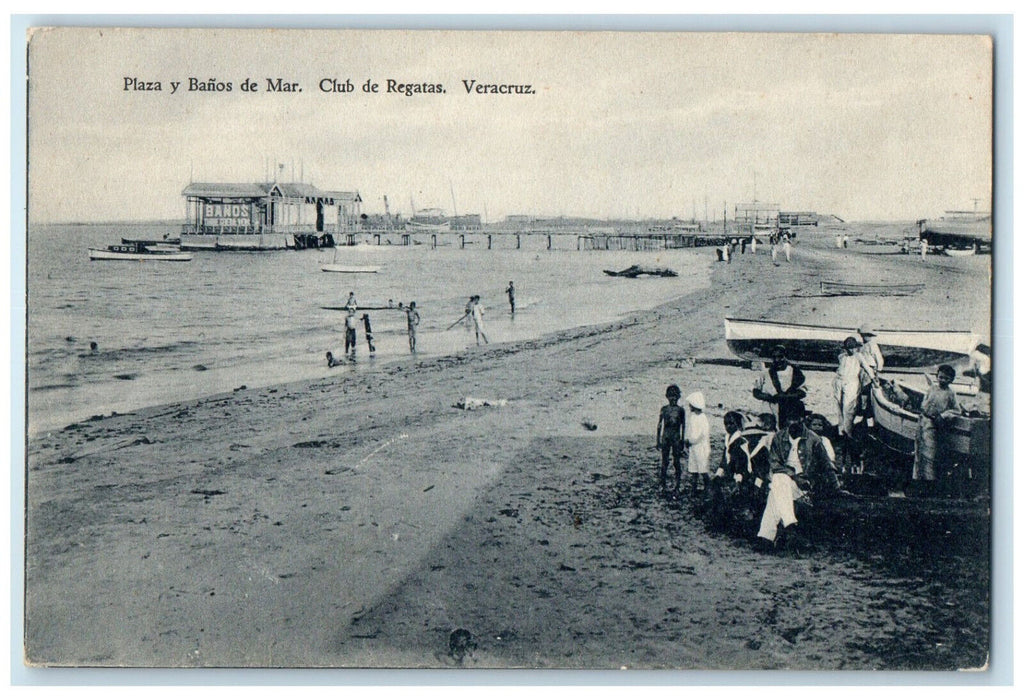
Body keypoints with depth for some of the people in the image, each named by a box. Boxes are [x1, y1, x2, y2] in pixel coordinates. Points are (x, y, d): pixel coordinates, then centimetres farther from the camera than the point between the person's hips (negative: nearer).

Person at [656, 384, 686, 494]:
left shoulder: (680, 410, 1)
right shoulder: (664, 409, 4)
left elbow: (683, 426, 7)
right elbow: (659, 425, 8)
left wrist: (682, 441, 6)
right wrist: (658, 439, 6)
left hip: (676, 437, -1)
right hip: (665, 437, 1)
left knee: (676, 462, -1)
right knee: (664, 462, 4)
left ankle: (677, 486, 6)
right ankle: (664, 485, 12)